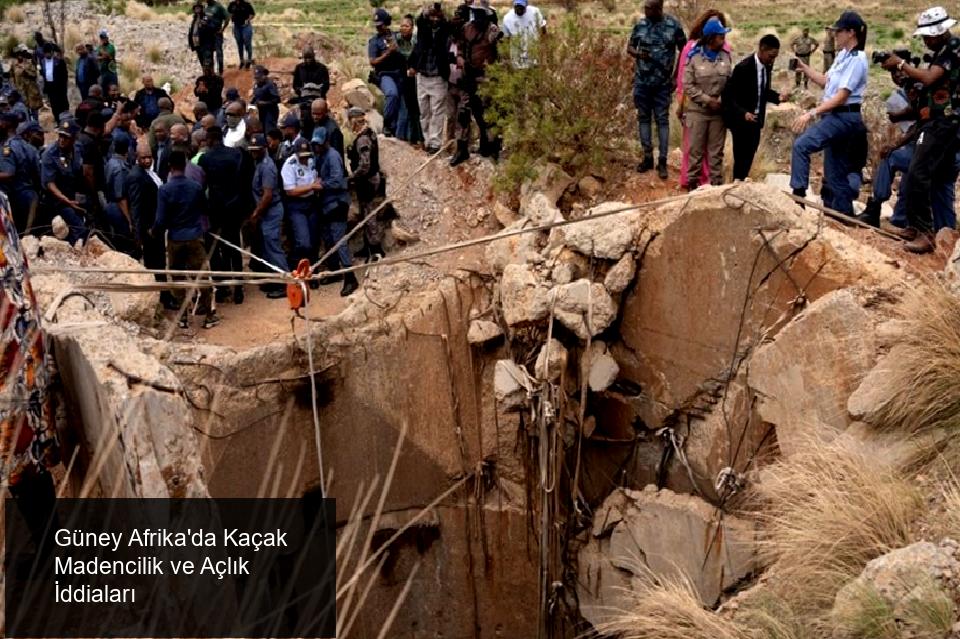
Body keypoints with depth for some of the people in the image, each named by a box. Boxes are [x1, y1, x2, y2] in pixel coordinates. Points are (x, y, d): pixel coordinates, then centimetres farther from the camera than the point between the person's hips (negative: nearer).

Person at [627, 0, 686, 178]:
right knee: (644, 118, 9)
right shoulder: (640, 24, 0)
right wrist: (638, 53, -14)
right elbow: (630, 47, 9)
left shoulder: (673, 25, -7)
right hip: (641, 81, 3)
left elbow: (684, 50, 2)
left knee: (662, 120, 0)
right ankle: (648, 157, 18)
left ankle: (662, 161, 4)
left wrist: (676, 76, -2)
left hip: (663, 83, -3)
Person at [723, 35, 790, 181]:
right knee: (742, 158, -3)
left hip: (756, 120, 7)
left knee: (749, 156, 13)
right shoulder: (743, 67, -21)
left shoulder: (767, 66, 1)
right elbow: (727, 96, -20)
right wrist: (743, 113, -32)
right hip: (741, 120, -7)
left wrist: (778, 97, -5)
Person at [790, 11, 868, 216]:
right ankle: (844, 214, 18)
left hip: (843, 117, -10)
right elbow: (826, 82, 23)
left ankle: (798, 193, -21)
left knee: (801, 145, -22)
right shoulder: (843, 55, 13)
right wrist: (804, 68, 12)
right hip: (835, 116, 10)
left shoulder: (857, 60, -15)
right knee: (835, 174, 12)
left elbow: (841, 96, -21)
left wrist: (811, 113, -26)